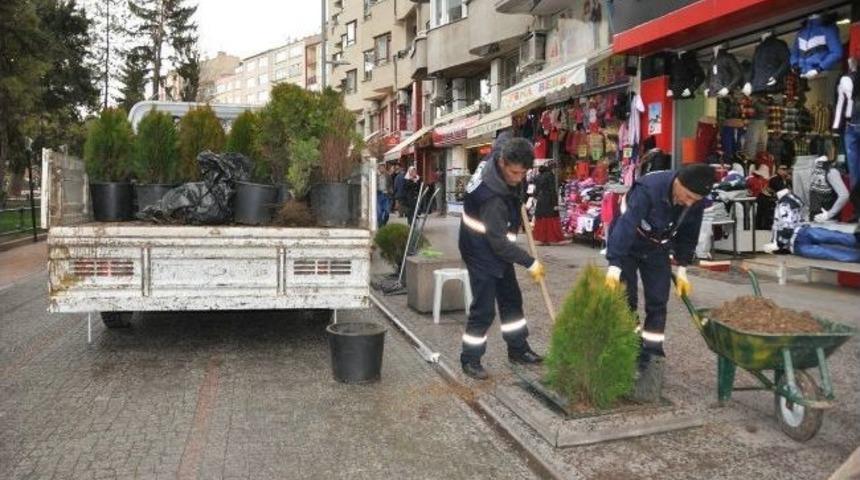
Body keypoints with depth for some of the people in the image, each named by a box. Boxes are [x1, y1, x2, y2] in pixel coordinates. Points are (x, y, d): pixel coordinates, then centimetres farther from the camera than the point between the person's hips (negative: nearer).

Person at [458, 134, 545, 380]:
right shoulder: (493, 196, -34)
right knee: (484, 308, -5)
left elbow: (503, 137, 16)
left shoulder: (498, 154, -10)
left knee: (511, 298, 17)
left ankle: (518, 349, 31)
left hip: (498, 249, 10)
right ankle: (470, 360, 11)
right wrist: (530, 263, -22)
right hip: (481, 252, -10)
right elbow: (498, 242, -30)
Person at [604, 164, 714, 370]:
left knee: (658, 302, 0)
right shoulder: (648, 189, -36)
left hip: (657, 249, 5)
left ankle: (650, 352, 10)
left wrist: (682, 269, 1)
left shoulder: (696, 202, -17)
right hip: (626, 244, -5)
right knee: (626, 300, -5)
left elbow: (688, 235, -1)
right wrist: (614, 266, -49)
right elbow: (626, 226, -43)